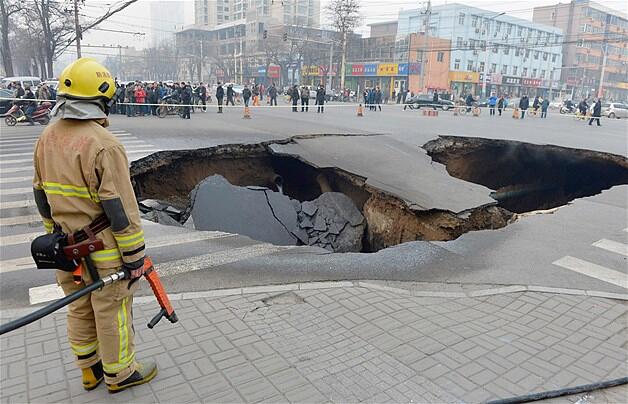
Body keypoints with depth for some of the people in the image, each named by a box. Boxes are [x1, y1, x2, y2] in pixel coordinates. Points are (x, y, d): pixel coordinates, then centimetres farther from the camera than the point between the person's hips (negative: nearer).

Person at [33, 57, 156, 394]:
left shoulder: (47, 138, 4)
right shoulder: (102, 144, -23)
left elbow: (41, 195, 13)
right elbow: (121, 209, -22)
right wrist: (134, 257, -14)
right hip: (103, 251, -8)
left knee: (80, 310, 20)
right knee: (112, 313, 9)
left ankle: (91, 370, 38)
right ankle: (120, 374, 28)